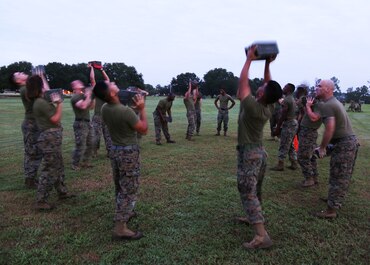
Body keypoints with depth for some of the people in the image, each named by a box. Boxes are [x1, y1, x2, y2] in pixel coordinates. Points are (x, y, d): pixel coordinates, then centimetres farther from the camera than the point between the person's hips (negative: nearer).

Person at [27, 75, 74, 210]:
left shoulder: (39, 102, 13)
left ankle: (62, 192, 33)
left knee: (59, 167, 20)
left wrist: (55, 103, 8)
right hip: (50, 138, -11)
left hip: (52, 137, 11)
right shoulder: (41, 103, -17)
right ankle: (41, 201, 1)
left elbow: (51, 114, 15)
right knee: (49, 170, -5)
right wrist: (60, 104, -5)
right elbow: (56, 119, -14)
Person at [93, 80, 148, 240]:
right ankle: (120, 228, 2)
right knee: (129, 190, 0)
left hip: (115, 150, 8)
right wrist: (141, 109, -8)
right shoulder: (125, 111, -26)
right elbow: (144, 130, -14)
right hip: (129, 152, -8)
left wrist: (133, 109, 8)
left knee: (120, 187, 22)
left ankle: (124, 213, 41)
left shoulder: (104, 109, -2)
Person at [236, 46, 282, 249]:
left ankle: (262, 236, -14)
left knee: (248, 194, -9)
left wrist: (249, 59, -6)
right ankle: (255, 218, 39)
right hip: (260, 152, 8)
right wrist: (267, 64, 9)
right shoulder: (268, 110, 0)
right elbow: (269, 86, 13)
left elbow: (243, 81, -15)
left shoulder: (251, 106, -21)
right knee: (255, 191, 22)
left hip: (248, 154, -8)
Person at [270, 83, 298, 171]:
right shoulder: (292, 99, 16)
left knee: (283, 146, -5)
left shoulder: (286, 100, -15)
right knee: (290, 145, 15)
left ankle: (280, 165, 0)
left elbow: (283, 116, -18)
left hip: (289, 124, -10)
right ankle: (294, 164, 19)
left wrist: (277, 128, -14)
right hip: (294, 122, 10)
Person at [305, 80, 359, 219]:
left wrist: (322, 147, -16)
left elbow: (329, 129, -25)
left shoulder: (327, 105, -16)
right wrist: (308, 106, 22)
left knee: (337, 178, -4)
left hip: (343, 144, -10)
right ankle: (336, 201, 33)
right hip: (351, 141, 10)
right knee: (343, 177, 19)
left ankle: (331, 210, 2)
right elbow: (314, 118, 17)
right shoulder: (333, 102, 15)